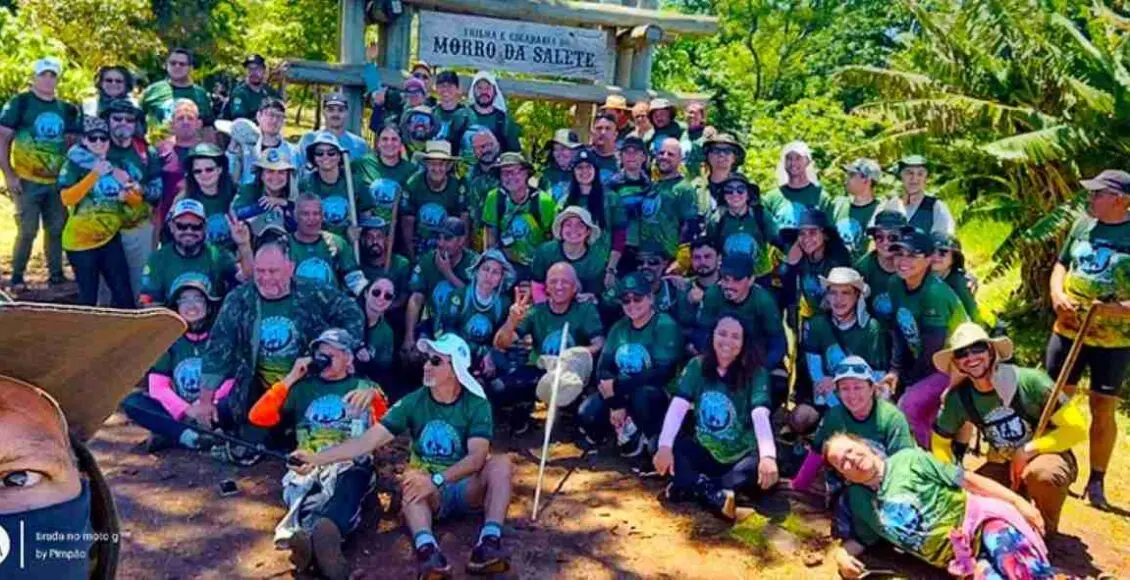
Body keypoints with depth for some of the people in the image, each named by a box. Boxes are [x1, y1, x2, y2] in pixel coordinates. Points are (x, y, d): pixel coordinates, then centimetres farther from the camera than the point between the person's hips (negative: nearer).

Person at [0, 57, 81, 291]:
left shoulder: (65, 109, 10)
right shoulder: (19, 103, -2)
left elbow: (72, 141, 18)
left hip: (57, 182, 4)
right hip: (27, 181, -4)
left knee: (56, 229, 9)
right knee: (27, 230, -4)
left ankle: (56, 274, 20)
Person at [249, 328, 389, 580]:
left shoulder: (364, 387, 24)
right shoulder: (304, 388, 27)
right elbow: (258, 417, 15)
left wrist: (374, 395, -10)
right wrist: (290, 379, 13)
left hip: (351, 463, -1)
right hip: (307, 465, 2)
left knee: (345, 490, -39)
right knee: (303, 492, -36)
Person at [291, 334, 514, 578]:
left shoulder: (477, 405, -10)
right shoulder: (413, 402, -5)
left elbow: (477, 457, -23)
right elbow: (369, 440, -10)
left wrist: (437, 480, -37)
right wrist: (318, 458, -21)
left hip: (467, 489, -1)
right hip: (430, 496, 1)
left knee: (501, 461, -30)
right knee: (412, 479, -33)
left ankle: (490, 542, -43)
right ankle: (426, 548, -54)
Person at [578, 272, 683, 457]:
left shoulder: (665, 326, -13)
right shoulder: (619, 327, 7)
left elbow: (663, 374, -23)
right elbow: (603, 368, 0)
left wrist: (618, 385, -22)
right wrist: (615, 404, -16)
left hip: (659, 395, -5)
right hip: (620, 394, 5)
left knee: (642, 394, -38)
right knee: (587, 415, -21)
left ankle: (650, 440, -8)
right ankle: (626, 427, 7)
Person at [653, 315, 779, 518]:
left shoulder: (756, 373, -10)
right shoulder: (697, 366, -4)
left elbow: (760, 414, -25)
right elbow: (678, 406, -15)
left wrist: (768, 456, -43)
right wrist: (664, 446, -31)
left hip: (740, 457, -2)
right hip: (704, 453, 2)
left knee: (759, 464, -33)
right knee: (674, 446, -22)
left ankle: (690, 486, -29)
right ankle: (714, 495, -34)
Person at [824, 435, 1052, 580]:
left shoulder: (908, 459, 3)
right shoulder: (857, 499, 11)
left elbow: (966, 479, 4)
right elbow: (861, 539, 24)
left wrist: (1017, 501, -2)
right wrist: (842, 553, 0)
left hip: (978, 518, -3)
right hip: (957, 557, 3)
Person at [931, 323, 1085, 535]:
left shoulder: (1029, 381, -22)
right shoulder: (958, 398, -10)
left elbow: (1077, 428, -19)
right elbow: (940, 442, 5)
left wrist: (1027, 451, -22)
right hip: (1002, 465, 4)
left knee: (1043, 474, -38)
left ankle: (1048, 532, -7)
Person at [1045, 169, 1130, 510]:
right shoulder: (1083, 224, 3)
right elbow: (1061, 265, 13)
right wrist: (1058, 296, -5)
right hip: (1067, 330, 4)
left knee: (1103, 411, 5)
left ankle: (1096, 481, 19)